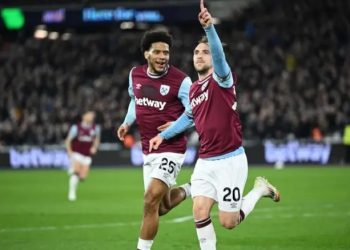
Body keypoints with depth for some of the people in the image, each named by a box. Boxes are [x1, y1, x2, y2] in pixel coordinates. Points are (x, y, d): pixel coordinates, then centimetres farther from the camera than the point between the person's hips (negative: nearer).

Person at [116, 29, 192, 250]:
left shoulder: (180, 80, -14)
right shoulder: (135, 75, 3)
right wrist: (127, 123, 13)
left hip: (171, 150, -6)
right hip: (148, 150, 6)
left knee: (151, 201, -17)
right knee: (162, 207, 15)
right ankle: (188, 191, 46)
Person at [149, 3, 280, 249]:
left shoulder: (222, 78, -9)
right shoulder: (194, 89, 10)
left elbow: (220, 55, -32)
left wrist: (209, 27, -49)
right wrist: (164, 135, 26)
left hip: (230, 161, -6)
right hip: (205, 162, 6)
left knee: (229, 222, -1)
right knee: (200, 210, -9)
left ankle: (260, 189, 25)